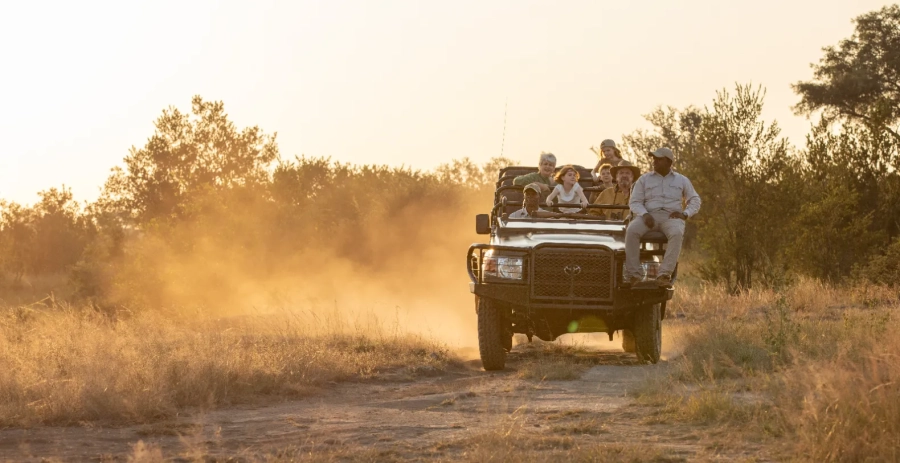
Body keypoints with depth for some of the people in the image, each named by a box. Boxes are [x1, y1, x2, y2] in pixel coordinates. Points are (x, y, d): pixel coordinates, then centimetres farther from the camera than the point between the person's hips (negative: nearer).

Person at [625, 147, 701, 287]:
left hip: (672, 216, -1)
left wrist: (685, 214, -4)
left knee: (677, 233, -38)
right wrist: (644, 214, -12)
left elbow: (695, 201, 18)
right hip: (649, 216, 1)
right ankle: (633, 274, -33)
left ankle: (664, 274, -42)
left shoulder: (681, 180, 18)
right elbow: (634, 202, 9)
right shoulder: (644, 179, 16)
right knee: (631, 230, -33)